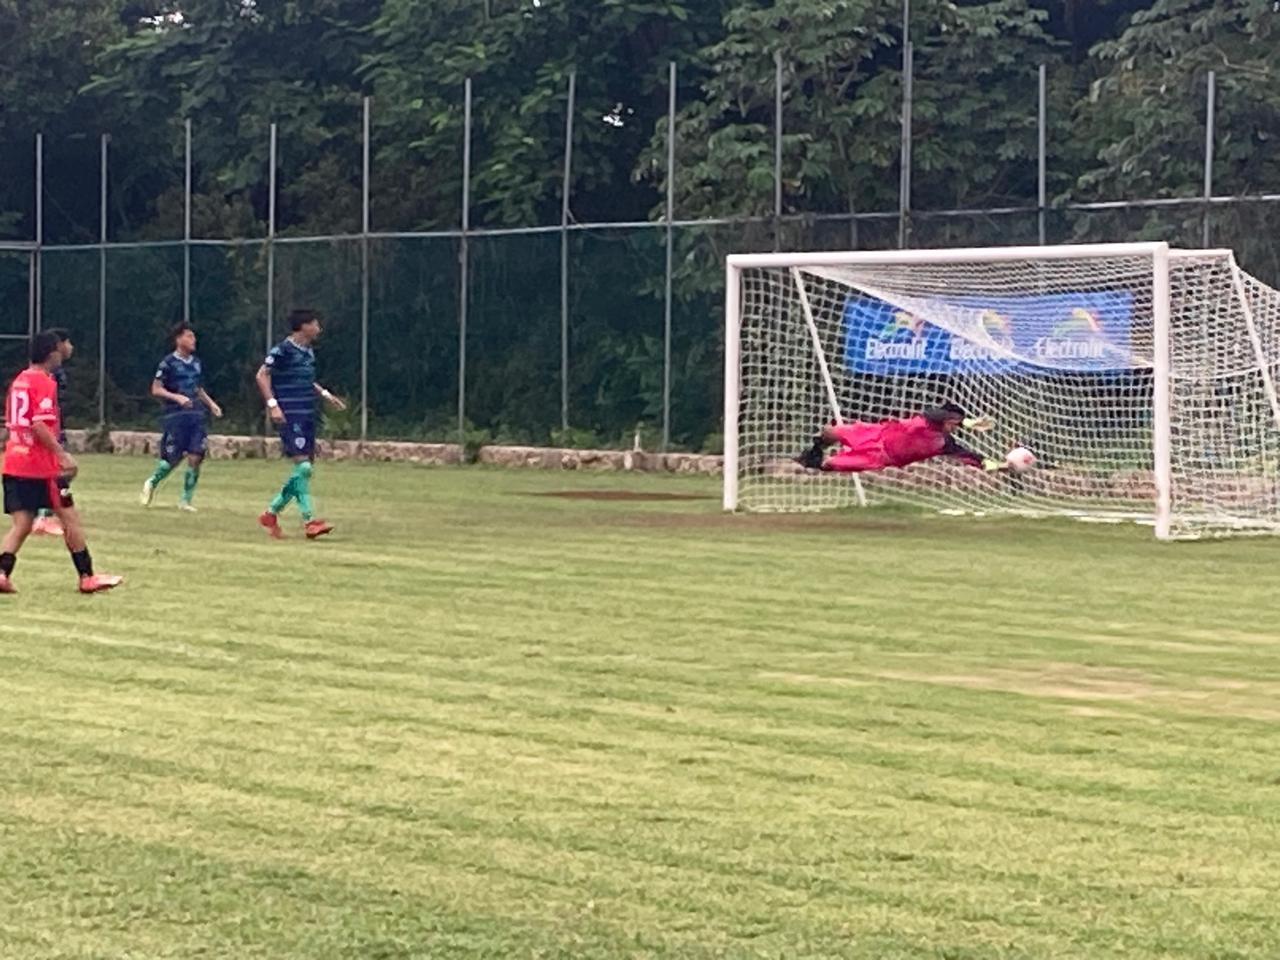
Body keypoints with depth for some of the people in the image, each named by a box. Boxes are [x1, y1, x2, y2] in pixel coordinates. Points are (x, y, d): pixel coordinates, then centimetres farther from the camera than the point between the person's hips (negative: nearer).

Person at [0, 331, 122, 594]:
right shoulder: (45, 383, -12)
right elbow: (39, 425, -22)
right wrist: (63, 455, -19)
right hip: (40, 466, -8)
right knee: (70, 518, 4)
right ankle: (87, 577, 9)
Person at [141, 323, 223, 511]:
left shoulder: (196, 362, 13)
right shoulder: (169, 363, -6)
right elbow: (156, 390, -7)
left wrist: (211, 404, 13)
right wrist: (177, 397, -20)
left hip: (196, 415, 5)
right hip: (176, 416, -5)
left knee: (196, 457, -5)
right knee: (173, 458, -3)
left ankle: (185, 500, 5)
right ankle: (151, 483, 26)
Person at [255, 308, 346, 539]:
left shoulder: (308, 352, 15)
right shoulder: (282, 350, -10)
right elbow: (262, 376, -11)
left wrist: (325, 395, 22)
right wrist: (272, 404, -19)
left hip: (307, 416, 9)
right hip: (290, 416, -9)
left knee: (306, 468, 7)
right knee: (302, 466, -14)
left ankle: (271, 513, 18)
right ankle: (309, 520, -13)